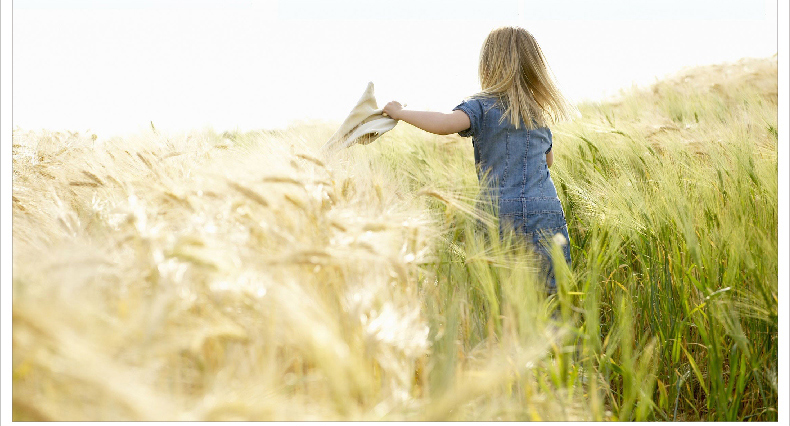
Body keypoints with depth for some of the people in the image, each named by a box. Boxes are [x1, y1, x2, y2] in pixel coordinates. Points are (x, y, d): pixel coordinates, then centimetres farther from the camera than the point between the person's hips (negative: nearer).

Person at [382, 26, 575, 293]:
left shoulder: (482, 106, -4)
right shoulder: (540, 111, 14)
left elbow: (445, 124, -24)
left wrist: (400, 113, -10)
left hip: (504, 213, -4)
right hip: (548, 213, 4)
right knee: (554, 297, 6)